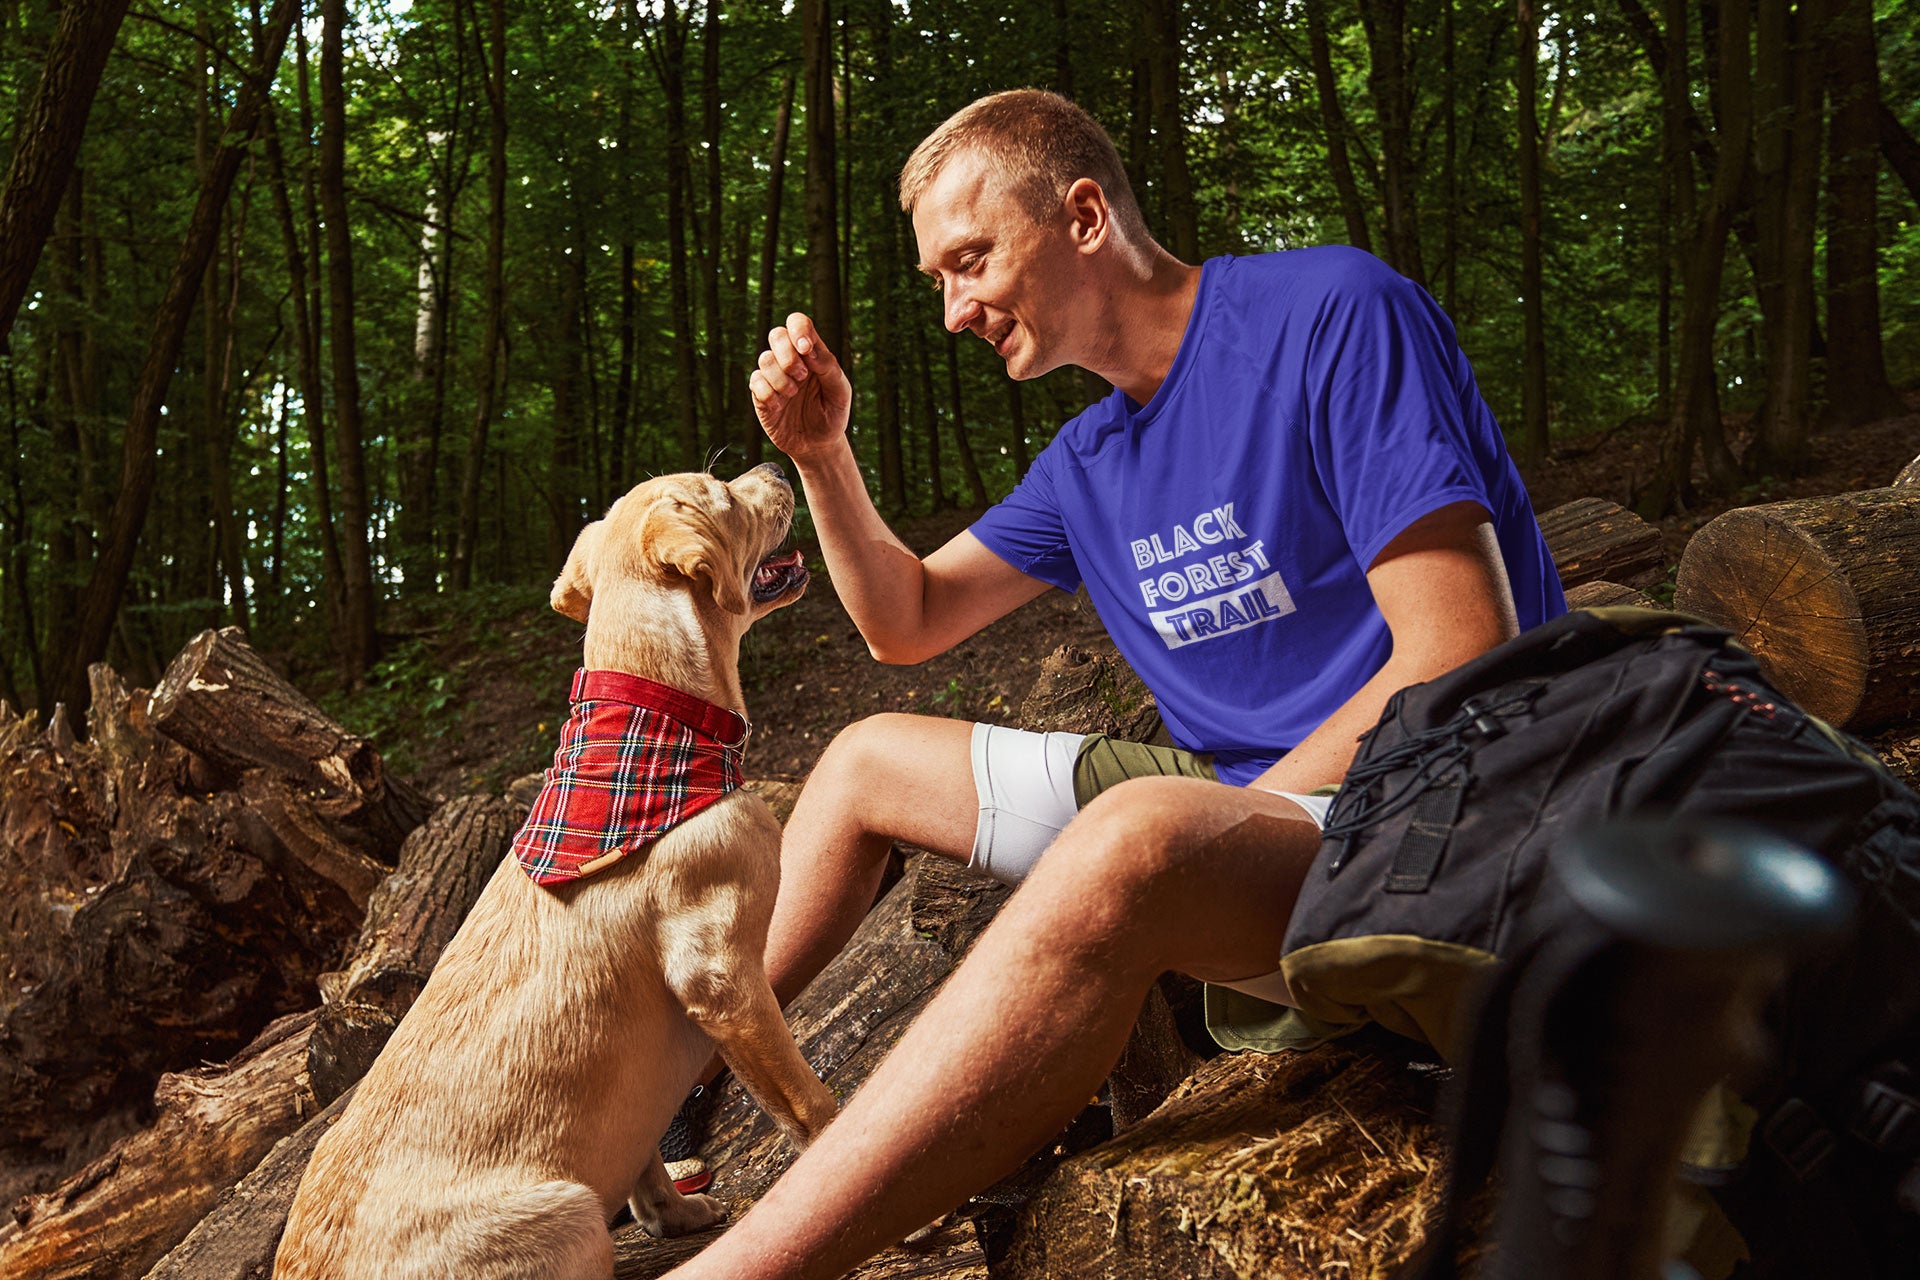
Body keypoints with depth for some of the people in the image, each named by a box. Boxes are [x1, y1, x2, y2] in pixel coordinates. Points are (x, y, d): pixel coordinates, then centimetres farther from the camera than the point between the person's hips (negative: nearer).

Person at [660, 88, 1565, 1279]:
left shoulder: (1335, 313, -14)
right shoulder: (1090, 461, 12)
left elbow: (1460, 664, -21)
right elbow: (908, 621, 19)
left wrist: (1220, 838, -20)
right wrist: (825, 456, 2)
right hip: (1233, 794, 9)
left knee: (1134, 840, -41)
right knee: (866, 760, 16)